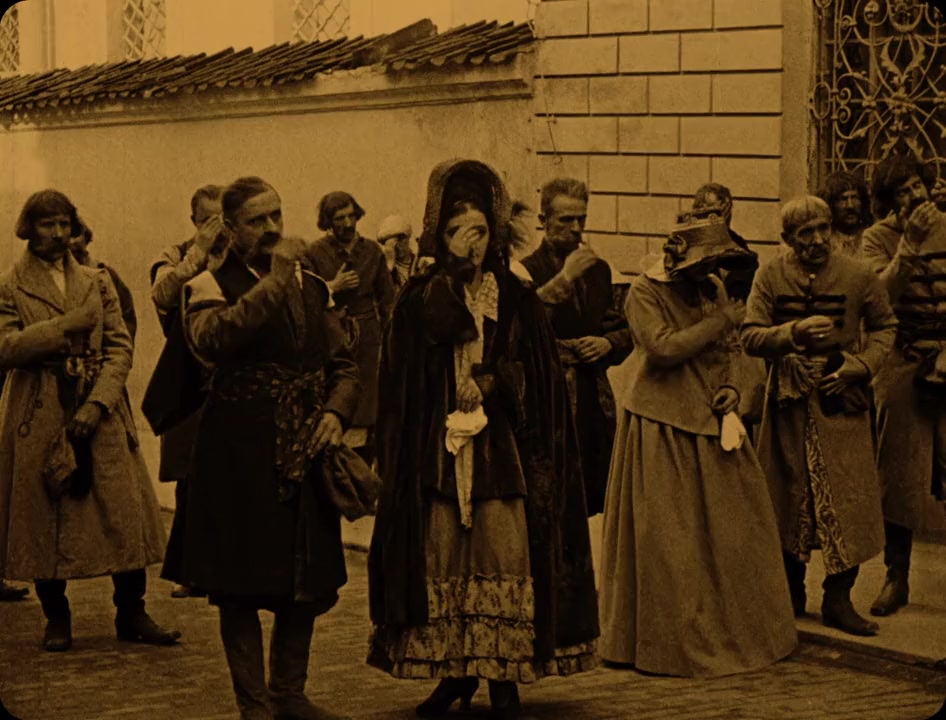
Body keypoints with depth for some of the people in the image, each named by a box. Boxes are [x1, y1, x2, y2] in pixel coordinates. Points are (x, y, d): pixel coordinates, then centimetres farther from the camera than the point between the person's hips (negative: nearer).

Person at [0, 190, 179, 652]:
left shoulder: (97, 282, 12)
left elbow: (120, 348, 5)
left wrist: (97, 404, -9)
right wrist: (65, 327, -17)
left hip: (101, 417, 2)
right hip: (39, 419, -2)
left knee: (124, 511, -2)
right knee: (45, 518, 1)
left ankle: (131, 613, 8)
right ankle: (56, 618, 13)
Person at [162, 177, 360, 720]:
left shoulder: (311, 284, 14)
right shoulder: (212, 285, -2)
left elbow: (344, 362, 17)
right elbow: (211, 339, -25)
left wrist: (336, 412, -2)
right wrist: (274, 281, -25)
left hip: (306, 451, 5)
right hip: (242, 455, -5)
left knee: (308, 582, 9)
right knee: (240, 586, 1)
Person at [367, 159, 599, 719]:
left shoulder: (517, 299, 7)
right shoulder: (423, 293, 8)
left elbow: (536, 375, 3)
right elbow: (433, 330, -13)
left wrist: (490, 384, -11)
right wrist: (454, 268, -14)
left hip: (501, 447, 0)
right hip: (437, 447, 1)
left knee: (503, 555, -4)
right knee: (443, 555, 1)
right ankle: (454, 672, 13)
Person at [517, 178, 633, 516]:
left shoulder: (598, 269, 16)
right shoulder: (527, 271, -5)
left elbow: (624, 329, 23)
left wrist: (608, 343, 0)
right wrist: (565, 278, -21)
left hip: (595, 402, 6)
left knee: (591, 499, 7)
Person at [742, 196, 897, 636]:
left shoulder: (858, 276, -2)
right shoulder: (771, 276, 0)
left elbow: (885, 327, 9)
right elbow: (751, 336, -5)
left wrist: (859, 366, -7)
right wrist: (794, 332, -22)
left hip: (841, 401, -1)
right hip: (789, 402, 1)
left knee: (849, 498, -5)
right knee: (788, 496, 8)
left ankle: (838, 599, 3)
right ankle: (791, 593, 22)